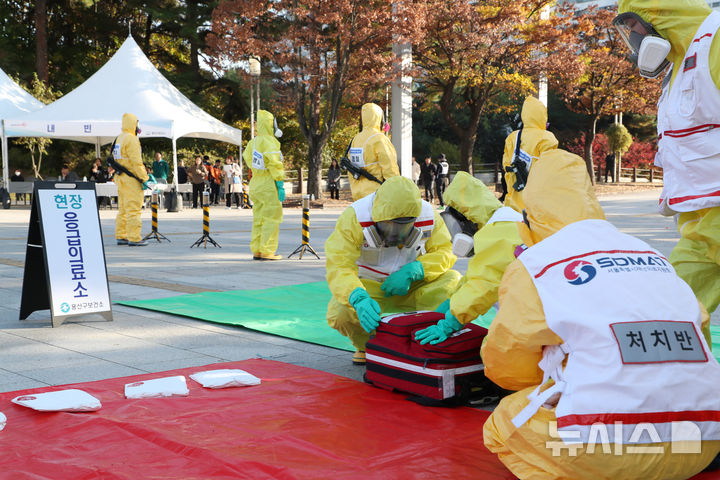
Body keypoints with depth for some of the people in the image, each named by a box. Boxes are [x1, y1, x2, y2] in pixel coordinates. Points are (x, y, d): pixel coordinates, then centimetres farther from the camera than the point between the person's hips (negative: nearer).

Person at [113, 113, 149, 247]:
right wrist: (144, 179, -17)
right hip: (131, 180, -10)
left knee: (123, 209, 13)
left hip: (120, 178, 10)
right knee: (133, 209, -8)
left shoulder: (118, 139, 16)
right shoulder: (131, 139, -14)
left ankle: (121, 236, 16)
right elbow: (136, 162, -19)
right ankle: (134, 238, -9)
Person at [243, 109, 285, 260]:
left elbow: (247, 157, 21)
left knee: (259, 218, 13)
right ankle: (267, 252, -4)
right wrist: (280, 185, -16)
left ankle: (256, 251, 16)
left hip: (255, 184, 8)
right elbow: (275, 165, -18)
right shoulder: (270, 142, -15)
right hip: (268, 185, -8)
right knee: (272, 218, -3)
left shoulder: (254, 142, 8)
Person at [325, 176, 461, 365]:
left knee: (453, 282, -25)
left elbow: (445, 252, -9)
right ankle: (367, 346, 4)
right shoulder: (354, 217, -24)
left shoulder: (428, 215, -16)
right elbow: (339, 267, -30)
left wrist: (412, 271, -29)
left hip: (411, 287, 2)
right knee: (339, 313, -32)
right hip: (369, 287, -2)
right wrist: (359, 299, -50)